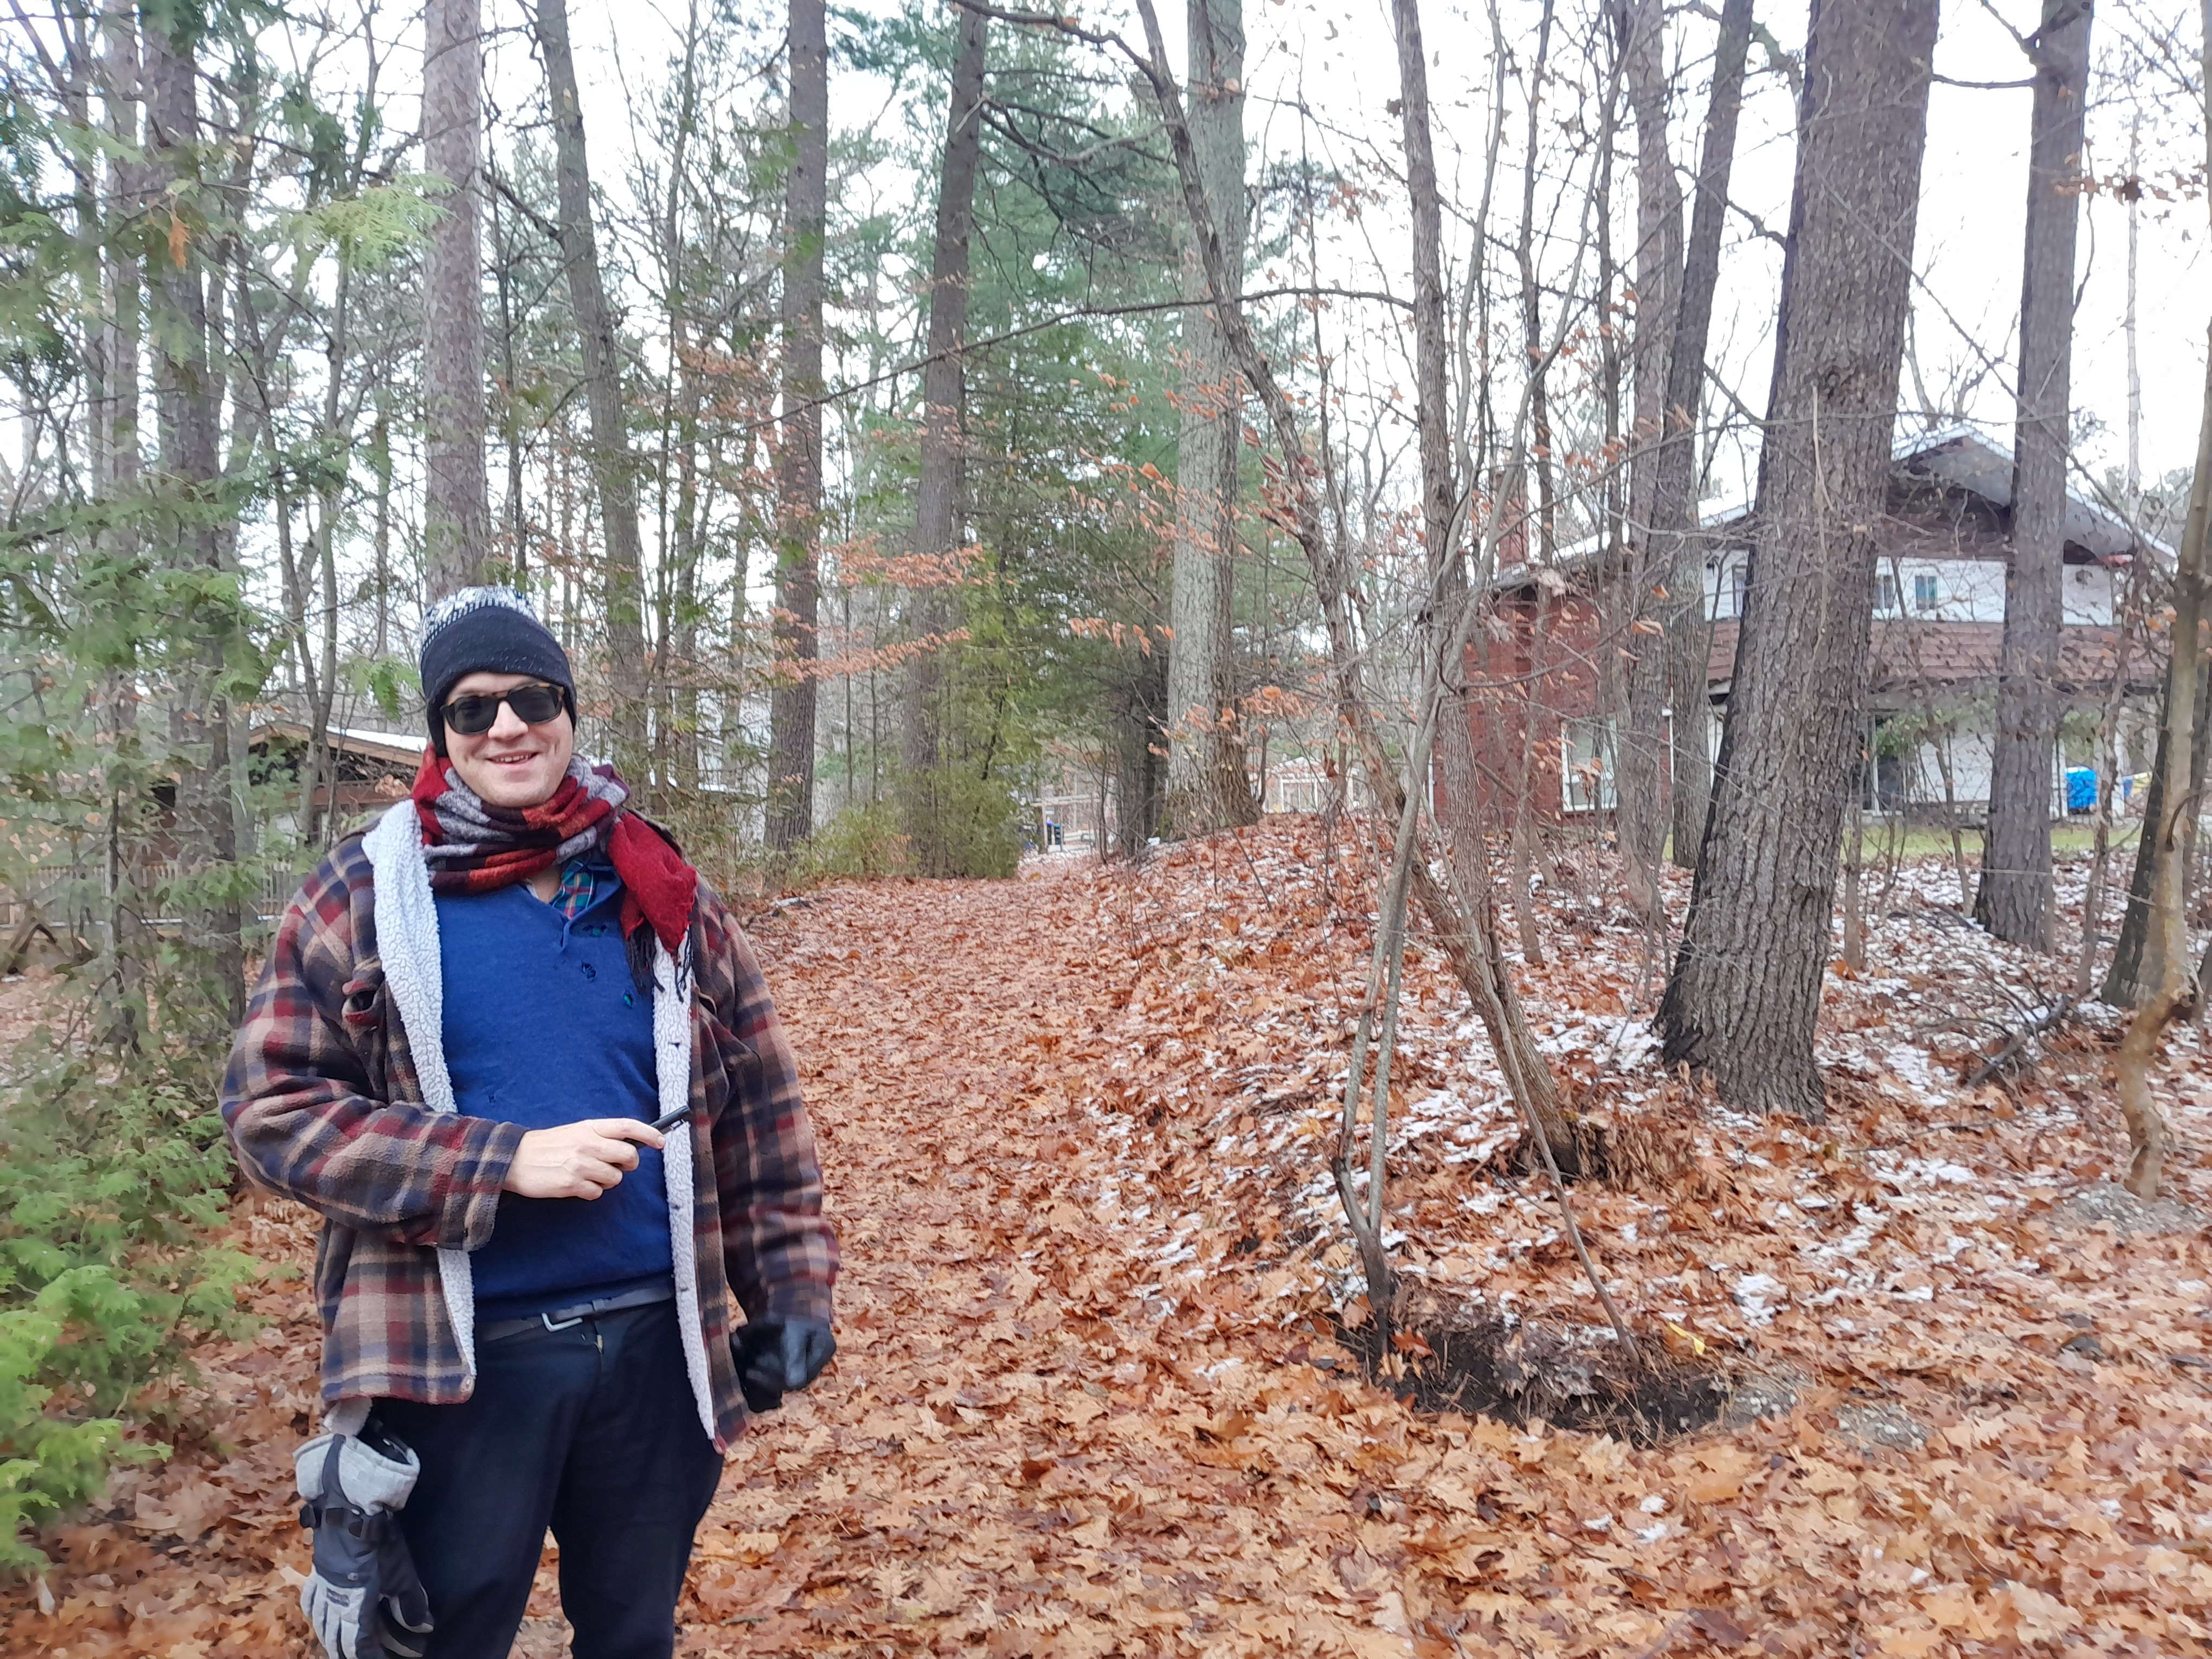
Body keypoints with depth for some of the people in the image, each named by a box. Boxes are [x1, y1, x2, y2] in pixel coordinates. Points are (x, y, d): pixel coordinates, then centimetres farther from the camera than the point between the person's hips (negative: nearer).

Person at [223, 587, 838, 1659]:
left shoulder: (660, 894, 4)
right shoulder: (363, 895, -3)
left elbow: (757, 1112, 6)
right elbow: (271, 1105, -7)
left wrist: (792, 1288, 1)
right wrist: (501, 1163, -17)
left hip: (656, 1342, 3)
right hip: (455, 1364, -2)